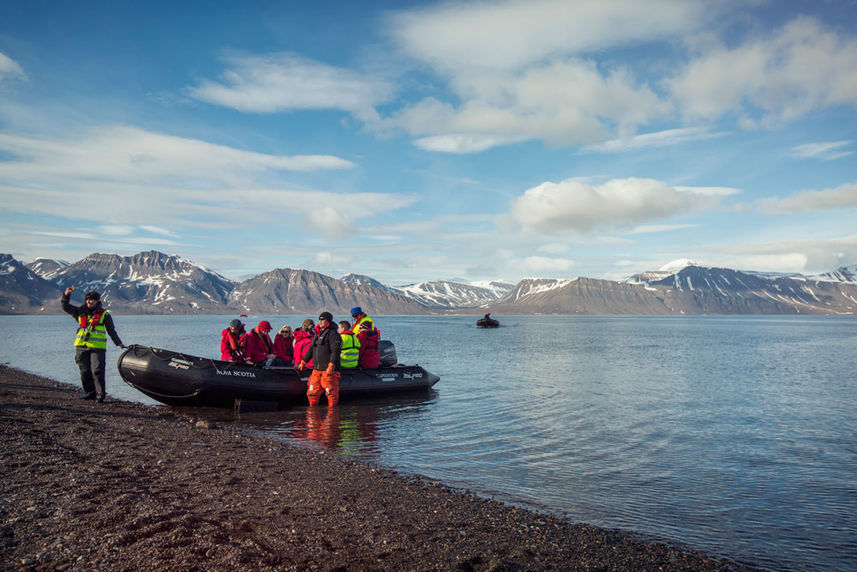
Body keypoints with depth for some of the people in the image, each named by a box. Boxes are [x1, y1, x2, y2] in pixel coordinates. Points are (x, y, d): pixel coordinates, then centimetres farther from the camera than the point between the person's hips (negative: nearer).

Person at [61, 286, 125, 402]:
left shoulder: (104, 314, 7)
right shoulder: (80, 311, 15)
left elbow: (111, 331, 11)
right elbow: (65, 306, 14)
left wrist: (119, 343, 6)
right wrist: (66, 295, -2)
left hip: (98, 347, -4)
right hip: (81, 346, 4)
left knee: (97, 371, -11)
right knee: (85, 371, 8)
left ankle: (100, 394, -7)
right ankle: (89, 392, 20)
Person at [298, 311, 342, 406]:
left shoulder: (333, 334, -8)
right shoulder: (316, 333, 18)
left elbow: (335, 351, -16)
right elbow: (311, 349, 27)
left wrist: (331, 366, -25)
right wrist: (303, 361, 22)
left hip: (328, 370, -8)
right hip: (316, 370, 8)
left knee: (331, 393, -4)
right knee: (312, 393, 11)